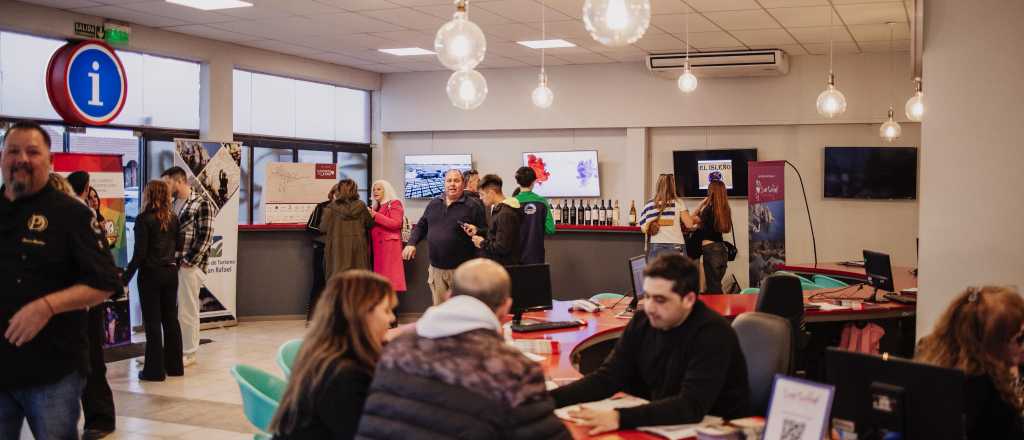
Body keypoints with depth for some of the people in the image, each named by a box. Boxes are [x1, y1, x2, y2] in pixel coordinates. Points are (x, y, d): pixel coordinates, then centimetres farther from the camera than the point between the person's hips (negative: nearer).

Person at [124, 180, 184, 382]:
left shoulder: (144, 219, -12)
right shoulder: (173, 218, 5)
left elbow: (140, 253, -15)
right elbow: (177, 246, 7)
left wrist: (126, 278, -11)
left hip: (151, 273, -5)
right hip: (171, 272, 5)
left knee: (152, 321, 1)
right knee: (171, 318, 12)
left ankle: (155, 370, 5)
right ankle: (174, 366, 19)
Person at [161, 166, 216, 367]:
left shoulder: (202, 203, -7)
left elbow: (205, 237, -12)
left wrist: (188, 261, -14)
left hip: (189, 265, -7)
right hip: (171, 264, 7)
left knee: (187, 310, 0)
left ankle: (189, 353, 11)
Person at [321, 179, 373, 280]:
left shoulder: (331, 208, -8)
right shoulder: (361, 206, -2)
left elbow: (323, 228, -6)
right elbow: (370, 224, 7)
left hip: (338, 248, -2)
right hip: (358, 248, 2)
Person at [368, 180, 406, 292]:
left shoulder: (395, 204, -1)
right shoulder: (376, 207, 21)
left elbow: (396, 223, -15)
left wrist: (375, 216, -17)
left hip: (390, 244, -7)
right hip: (377, 245, 7)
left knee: (389, 274, -10)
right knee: (379, 273, 4)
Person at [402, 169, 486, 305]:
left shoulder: (473, 206, -4)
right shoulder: (434, 204, 12)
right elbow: (421, 226, 19)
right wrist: (411, 243, 6)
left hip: (461, 269, -5)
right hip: (436, 268, 5)